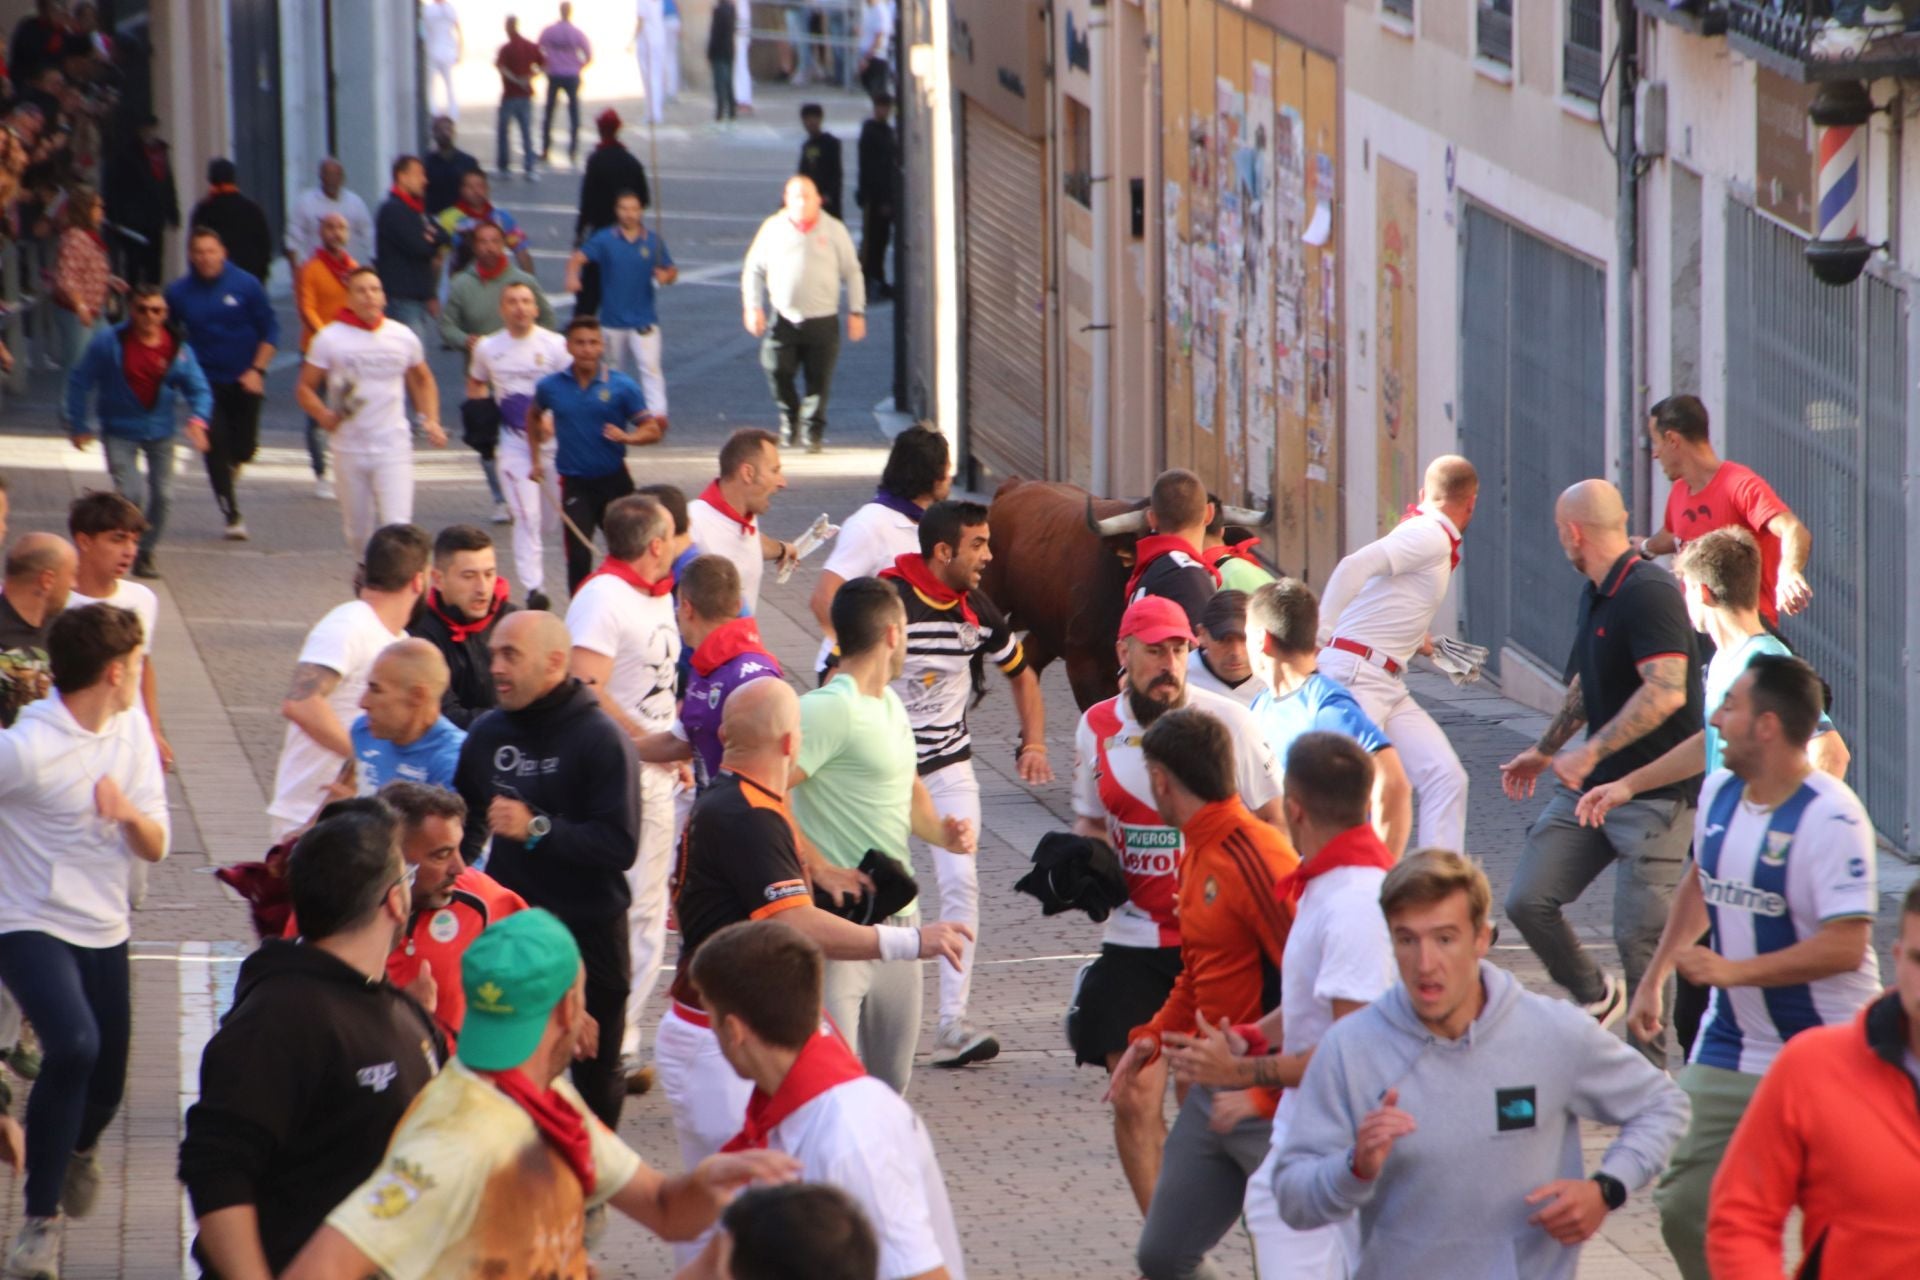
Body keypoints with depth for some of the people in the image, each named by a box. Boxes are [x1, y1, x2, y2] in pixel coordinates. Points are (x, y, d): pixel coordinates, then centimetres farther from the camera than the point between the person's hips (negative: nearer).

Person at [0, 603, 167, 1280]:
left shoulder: (131, 730, 4)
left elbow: (155, 846, 4)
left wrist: (129, 812, -16)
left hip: (104, 931, 7)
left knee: (106, 1083, 11)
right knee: (75, 1045, -30)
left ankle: (79, 1148, 50)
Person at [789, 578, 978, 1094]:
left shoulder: (890, 704, 15)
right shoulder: (830, 709, -15)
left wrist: (942, 830, 7)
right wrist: (824, 872, -23)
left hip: (898, 915, 9)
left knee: (891, 1079, 15)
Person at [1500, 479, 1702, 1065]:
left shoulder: (1648, 593, -18)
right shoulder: (1596, 597, 13)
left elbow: (1667, 691, -29)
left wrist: (1590, 752, -29)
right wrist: (1546, 749, 39)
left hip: (1654, 793, -9)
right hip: (1591, 786, 9)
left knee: (1639, 934, -8)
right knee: (1527, 901, 2)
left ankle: (1648, 1064, 4)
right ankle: (1598, 999, 23)